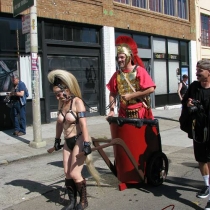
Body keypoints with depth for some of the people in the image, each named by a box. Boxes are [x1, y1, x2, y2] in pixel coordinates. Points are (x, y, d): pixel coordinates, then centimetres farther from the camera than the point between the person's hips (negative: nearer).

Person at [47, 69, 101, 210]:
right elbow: (59, 123, 17)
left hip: (79, 140, -7)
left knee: (75, 174, -6)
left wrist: (86, 143, -27)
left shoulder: (77, 102, -16)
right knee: (67, 174, 8)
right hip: (68, 142, 7)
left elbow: (83, 124, -23)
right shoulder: (61, 102, 6)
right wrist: (57, 139, 21)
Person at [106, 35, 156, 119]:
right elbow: (113, 94, 10)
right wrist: (112, 110, -3)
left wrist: (131, 95, -16)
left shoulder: (139, 71, -9)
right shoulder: (117, 74, 4)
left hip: (140, 112, -4)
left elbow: (151, 89, -16)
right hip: (124, 113, 4)